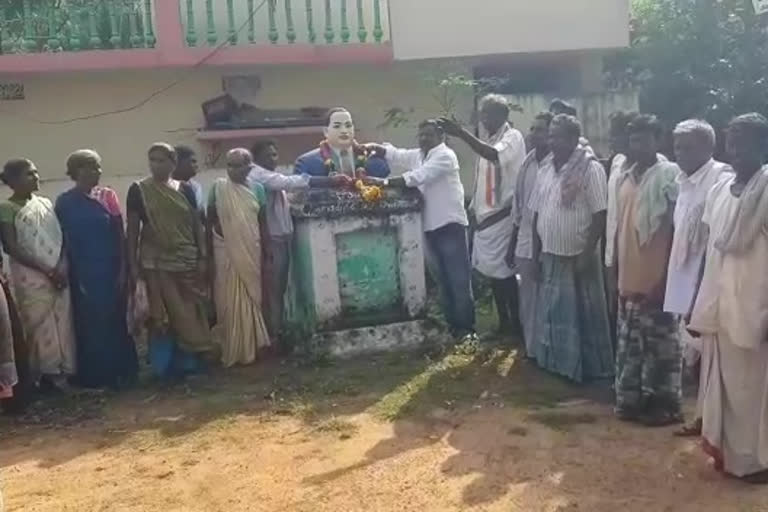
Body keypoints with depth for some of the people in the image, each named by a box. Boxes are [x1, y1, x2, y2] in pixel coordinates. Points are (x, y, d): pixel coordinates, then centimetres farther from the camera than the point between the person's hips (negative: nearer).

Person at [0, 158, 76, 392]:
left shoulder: (45, 203, 10)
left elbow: (61, 237, 8)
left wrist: (61, 266, -8)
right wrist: (47, 270, -12)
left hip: (59, 273, 5)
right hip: (31, 276, -4)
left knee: (63, 323, 5)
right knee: (41, 325, 0)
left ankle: (65, 368, 15)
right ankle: (48, 373, 10)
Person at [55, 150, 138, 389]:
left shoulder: (107, 195, 1)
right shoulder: (65, 202, -1)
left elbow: (120, 234, 1)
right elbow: (63, 239, 3)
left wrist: (123, 268, -5)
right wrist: (69, 273, 0)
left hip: (111, 269, 1)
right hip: (83, 273, 0)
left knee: (115, 320, 6)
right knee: (89, 324, 7)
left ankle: (121, 371, 19)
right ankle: (94, 375, 20)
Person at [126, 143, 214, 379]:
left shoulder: (185, 189, 6)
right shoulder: (138, 190, -1)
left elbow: (197, 224, 7)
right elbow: (132, 228, 0)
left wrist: (203, 257, 1)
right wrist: (133, 264, -5)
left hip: (187, 260, 2)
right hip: (156, 263, -2)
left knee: (191, 313, 6)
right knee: (163, 317, 2)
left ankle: (191, 360, 19)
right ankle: (167, 365, 11)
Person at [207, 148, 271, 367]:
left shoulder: (257, 189, 5)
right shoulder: (218, 188, -2)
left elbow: (262, 222, 8)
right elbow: (209, 221, 0)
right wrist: (209, 251, -3)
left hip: (251, 252, 2)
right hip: (226, 252, -2)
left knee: (251, 299, 9)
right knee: (230, 302, 2)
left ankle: (251, 347, 21)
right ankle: (233, 350, 11)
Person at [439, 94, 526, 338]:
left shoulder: (513, 137, -8)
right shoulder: (487, 140, 16)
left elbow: (495, 156, -30)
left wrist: (462, 134, -35)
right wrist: (474, 209, 14)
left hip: (502, 216, -8)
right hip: (485, 217, 8)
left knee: (504, 272, -5)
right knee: (492, 271, 10)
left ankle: (516, 324, 6)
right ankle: (504, 323, 20)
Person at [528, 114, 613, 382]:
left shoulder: (590, 169, -12)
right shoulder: (545, 168, 7)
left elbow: (600, 215, -14)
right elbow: (537, 213, 10)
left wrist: (587, 254, -17)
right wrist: (536, 254, 8)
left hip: (578, 257, -6)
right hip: (550, 257, 6)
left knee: (583, 317, 6)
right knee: (551, 316, 14)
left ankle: (589, 370, 20)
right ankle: (557, 366, 29)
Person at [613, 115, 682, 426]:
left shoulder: (669, 176, -10)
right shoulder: (624, 179, 11)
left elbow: (676, 230, -11)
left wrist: (666, 278, -14)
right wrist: (617, 275, 15)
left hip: (656, 280, -7)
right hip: (629, 280, 7)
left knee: (661, 345, 3)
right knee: (629, 346, 14)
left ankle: (666, 405, 16)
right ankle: (631, 400, 26)